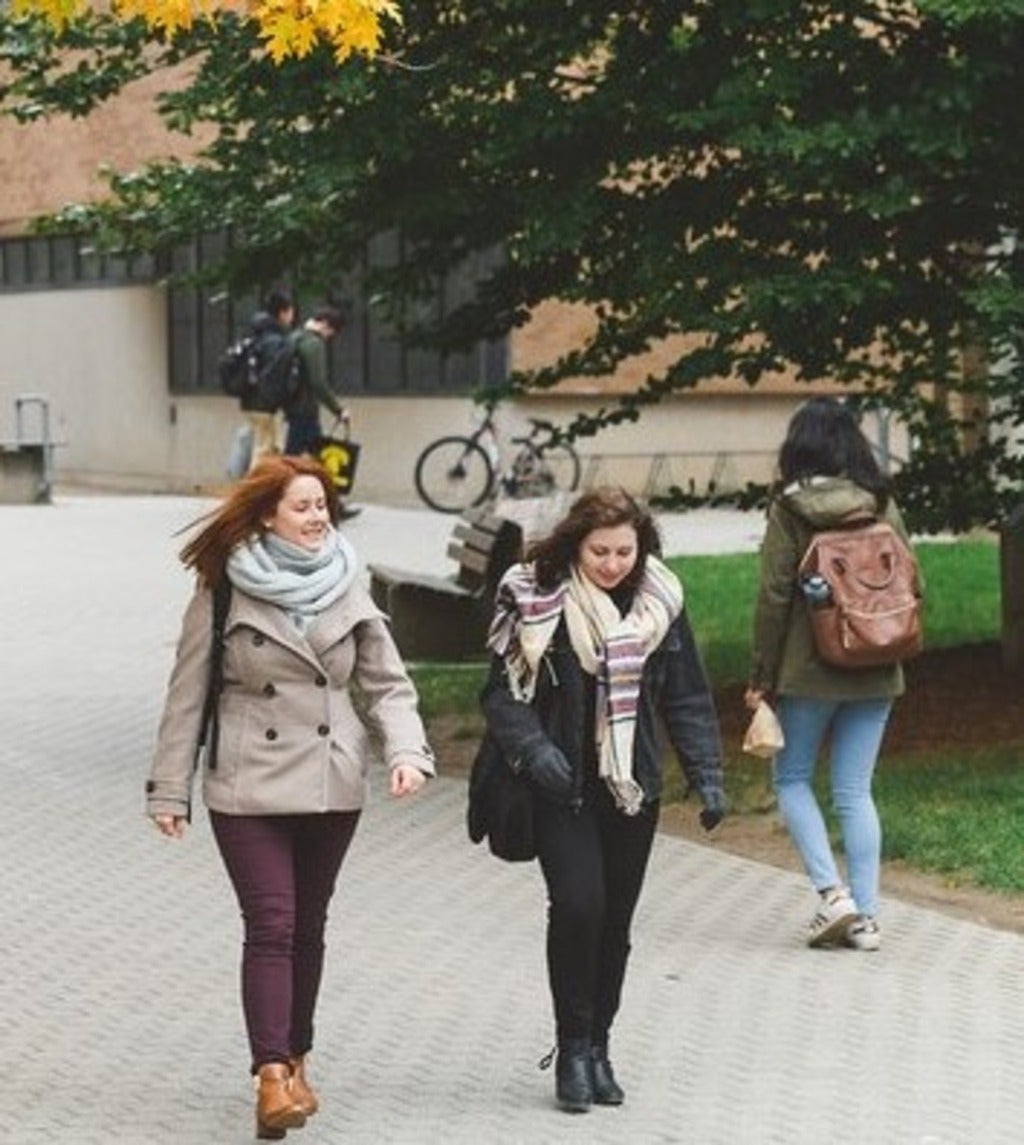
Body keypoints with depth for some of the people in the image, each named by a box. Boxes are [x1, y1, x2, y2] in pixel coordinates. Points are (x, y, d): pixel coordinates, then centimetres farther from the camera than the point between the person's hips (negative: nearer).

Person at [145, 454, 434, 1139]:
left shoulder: (347, 589, 4)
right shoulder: (223, 591, -6)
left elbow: (387, 684, 5)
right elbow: (188, 693, -2)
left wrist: (406, 751, -12)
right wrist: (170, 789, -2)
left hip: (333, 787, 4)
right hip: (249, 789, -4)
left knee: (308, 929, 12)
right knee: (271, 926, -12)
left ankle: (295, 1062, 26)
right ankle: (273, 1078, -15)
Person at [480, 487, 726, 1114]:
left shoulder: (659, 604, 3)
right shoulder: (536, 598, -6)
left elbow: (687, 697, 8)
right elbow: (502, 691, -5)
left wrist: (707, 773, -1)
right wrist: (533, 747, -22)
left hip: (633, 790, 3)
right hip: (562, 789, -3)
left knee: (615, 920, 8)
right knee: (577, 905, -15)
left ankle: (598, 1046, 23)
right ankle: (573, 1047, 0)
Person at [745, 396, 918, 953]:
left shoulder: (789, 510, -9)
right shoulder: (882, 506, 3)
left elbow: (774, 595, -10)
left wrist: (761, 676, -3)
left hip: (809, 672, -4)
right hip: (875, 675, 4)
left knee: (791, 778, 12)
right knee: (855, 791, 9)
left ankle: (833, 893, -2)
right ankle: (866, 917, 5)